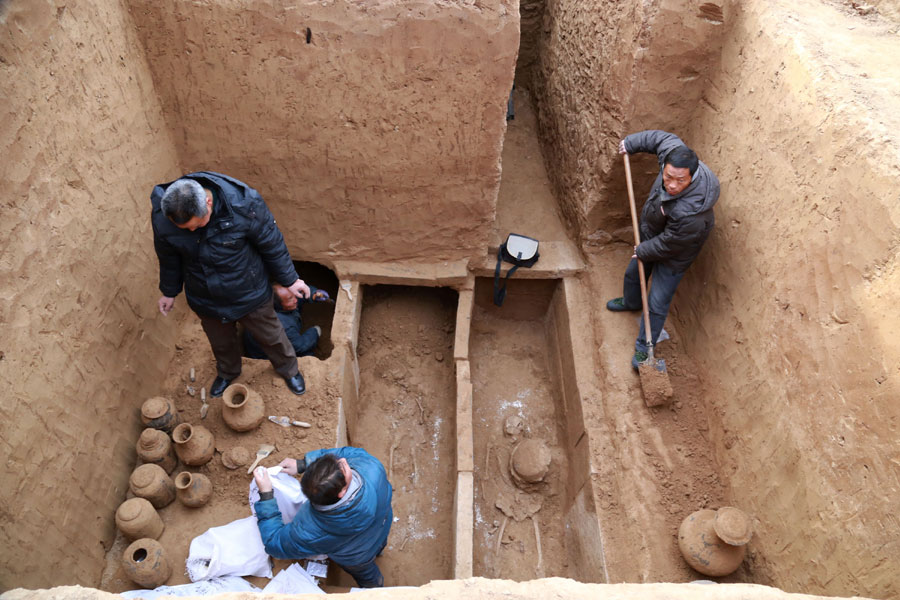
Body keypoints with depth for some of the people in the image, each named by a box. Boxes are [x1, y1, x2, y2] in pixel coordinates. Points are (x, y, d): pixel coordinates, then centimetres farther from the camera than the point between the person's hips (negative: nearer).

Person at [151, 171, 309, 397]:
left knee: (271, 336, 21)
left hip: (249, 294, -2)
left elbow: (272, 245, -17)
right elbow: (169, 259, -2)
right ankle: (227, 373, 61)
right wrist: (169, 291, 14)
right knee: (221, 342, 28)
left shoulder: (244, 204, -33)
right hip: (205, 300, 2)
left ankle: (288, 369, 52)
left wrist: (290, 280, -5)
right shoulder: (161, 218, -24)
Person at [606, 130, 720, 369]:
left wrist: (643, 251, -11)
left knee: (657, 303, 6)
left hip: (674, 255, -7)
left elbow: (668, 244, -29)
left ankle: (644, 348, 28)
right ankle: (631, 302, 65)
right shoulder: (672, 153, -32)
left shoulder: (691, 215, -47)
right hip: (650, 230, 7)